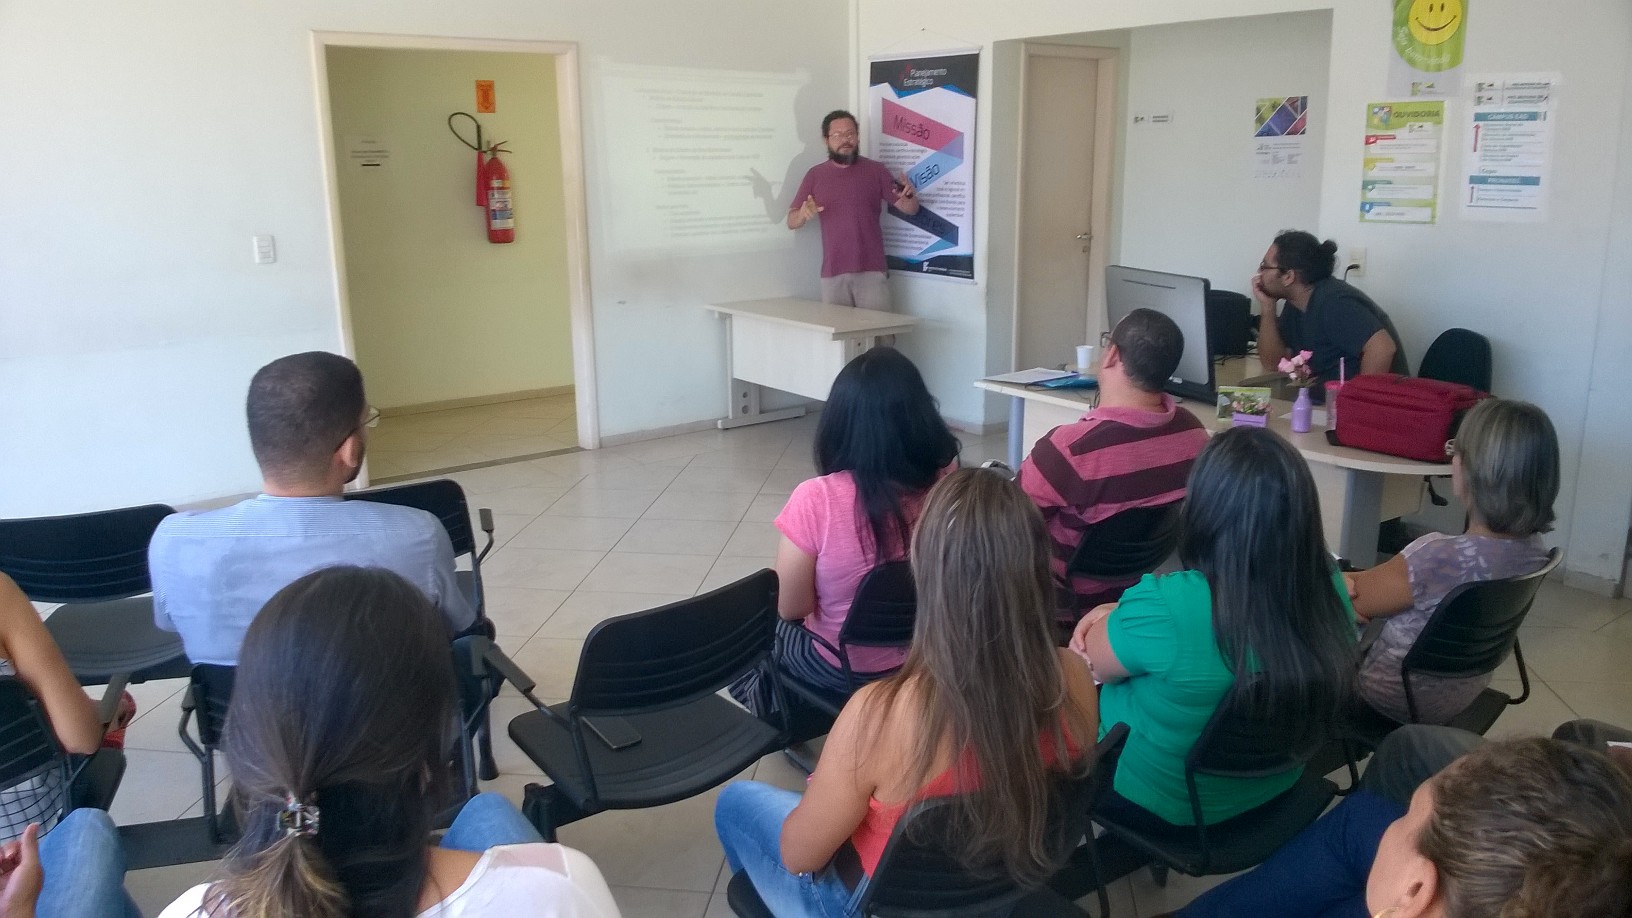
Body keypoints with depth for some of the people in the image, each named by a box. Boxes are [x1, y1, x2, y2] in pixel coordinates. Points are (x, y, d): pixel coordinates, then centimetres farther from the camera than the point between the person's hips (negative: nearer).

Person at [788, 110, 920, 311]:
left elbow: (910, 209, 5)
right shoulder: (815, 175, 8)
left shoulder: (876, 170, 5)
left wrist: (910, 195, -18)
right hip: (833, 273, 1)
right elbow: (791, 222, 9)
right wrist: (803, 213, -14)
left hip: (871, 271, -1)